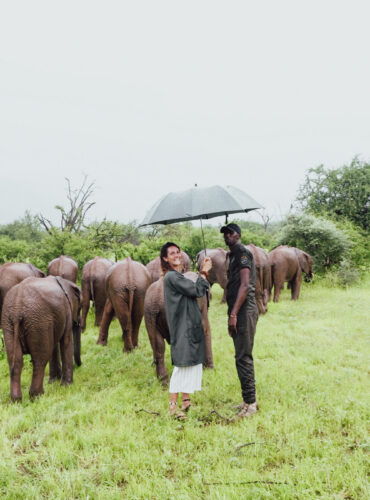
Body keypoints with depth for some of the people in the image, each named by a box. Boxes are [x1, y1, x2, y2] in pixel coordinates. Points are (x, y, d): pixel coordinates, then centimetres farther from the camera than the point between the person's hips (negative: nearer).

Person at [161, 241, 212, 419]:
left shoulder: (178, 276, 17)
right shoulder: (171, 276, -14)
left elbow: (199, 292, 16)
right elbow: (196, 291, -16)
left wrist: (203, 273, 7)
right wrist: (203, 273, -2)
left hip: (191, 327, 10)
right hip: (183, 328, -10)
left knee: (193, 364, 12)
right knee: (182, 366, -6)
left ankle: (186, 402, 21)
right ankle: (173, 406, 2)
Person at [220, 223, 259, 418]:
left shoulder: (243, 253, -9)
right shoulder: (233, 255, 21)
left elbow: (245, 285, -19)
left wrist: (233, 314, -22)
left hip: (245, 312, -10)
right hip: (238, 313, 10)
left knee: (243, 357, -8)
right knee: (243, 357, 13)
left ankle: (250, 403, -1)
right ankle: (249, 400, 22)